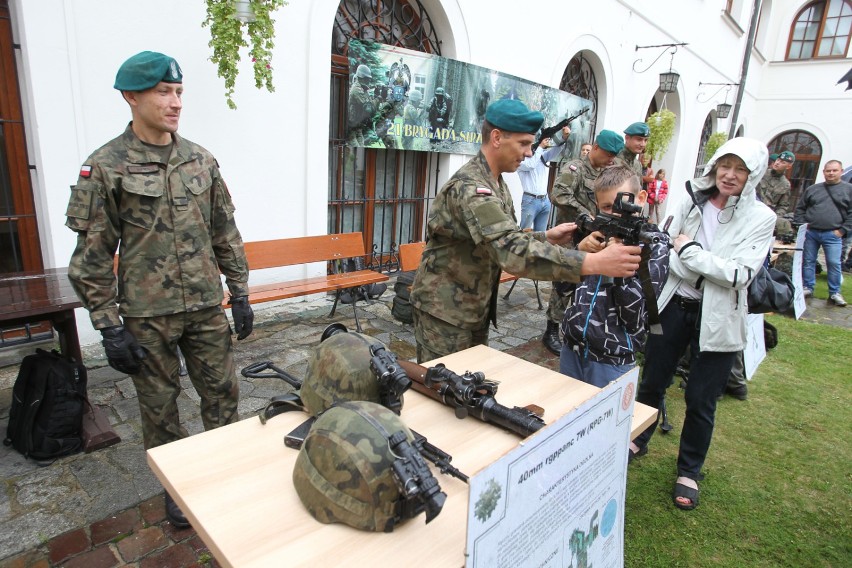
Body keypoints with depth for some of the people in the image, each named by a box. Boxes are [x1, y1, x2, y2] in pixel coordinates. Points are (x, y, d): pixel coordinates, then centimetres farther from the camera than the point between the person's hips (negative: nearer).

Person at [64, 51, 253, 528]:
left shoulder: (201, 161, 4)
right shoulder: (105, 167, -6)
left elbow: (226, 234, 8)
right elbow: (93, 256, -6)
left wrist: (240, 293, 6)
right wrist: (109, 325, -8)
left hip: (207, 308, 3)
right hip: (147, 315, -3)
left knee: (224, 393, 11)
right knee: (160, 405, 12)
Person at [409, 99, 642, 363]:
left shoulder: (496, 183, 8)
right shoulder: (469, 186, -25)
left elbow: (502, 242, 13)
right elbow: (513, 250, -37)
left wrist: (546, 237, -3)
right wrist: (593, 263, -40)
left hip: (476, 309, 9)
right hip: (444, 310, -9)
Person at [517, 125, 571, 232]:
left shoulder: (543, 155, 17)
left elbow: (556, 150, 3)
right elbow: (530, 165, -18)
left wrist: (565, 137, -16)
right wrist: (540, 146, -11)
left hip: (545, 201, 6)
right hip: (530, 201, -6)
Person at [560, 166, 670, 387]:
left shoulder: (654, 245, -5)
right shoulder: (597, 231, 3)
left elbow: (635, 316, -14)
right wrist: (579, 250, -12)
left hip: (613, 361, -3)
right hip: (572, 349, 4)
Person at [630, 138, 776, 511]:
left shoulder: (761, 218, -6)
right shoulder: (692, 202, 0)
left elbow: (741, 274, -16)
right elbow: (667, 249, -2)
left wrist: (690, 250, -16)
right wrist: (712, 270, -15)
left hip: (717, 319, -2)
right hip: (674, 307, 3)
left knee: (700, 401, 7)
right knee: (652, 382, 16)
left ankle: (689, 471, 30)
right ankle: (638, 441, 41)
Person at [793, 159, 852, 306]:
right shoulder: (812, 189, 11)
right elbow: (800, 209, 15)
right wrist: (801, 226, 4)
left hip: (832, 235, -2)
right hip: (810, 233, 2)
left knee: (834, 263, -5)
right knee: (808, 261, 6)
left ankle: (834, 293, 6)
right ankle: (808, 288, 17)